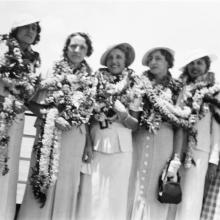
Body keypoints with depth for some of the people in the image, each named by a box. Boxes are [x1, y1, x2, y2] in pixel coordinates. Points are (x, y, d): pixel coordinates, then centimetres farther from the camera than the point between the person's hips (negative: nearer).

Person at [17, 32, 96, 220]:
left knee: (67, 183, 7)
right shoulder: (51, 71, 0)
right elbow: (33, 102, -2)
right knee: (43, 179, 1)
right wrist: (52, 117, -16)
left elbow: (87, 114, 12)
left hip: (75, 138, 3)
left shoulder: (90, 80, 8)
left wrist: (88, 143, 9)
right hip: (50, 134, -2)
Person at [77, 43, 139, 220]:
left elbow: (137, 124, 4)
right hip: (95, 142, 0)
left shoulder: (134, 85, 5)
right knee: (92, 192, 1)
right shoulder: (96, 81, 6)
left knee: (116, 193, 4)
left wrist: (126, 117, -15)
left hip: (121, 145, 0)